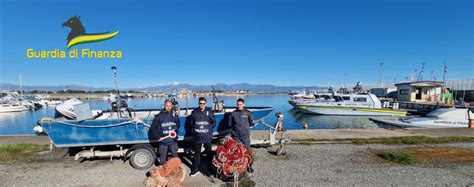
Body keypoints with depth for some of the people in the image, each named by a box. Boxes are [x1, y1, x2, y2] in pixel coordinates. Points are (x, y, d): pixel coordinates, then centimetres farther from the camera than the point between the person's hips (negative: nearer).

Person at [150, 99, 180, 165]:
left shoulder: (175, 116, 4)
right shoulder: (159, 116, -8)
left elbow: (178, 125, 20)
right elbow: (153, 127, -4)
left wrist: (175, 132, 5)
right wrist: (158, 137, -9)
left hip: (173, 140, 3)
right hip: (163, 141, -3)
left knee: (175, 156, 14)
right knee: (163, 157, 9)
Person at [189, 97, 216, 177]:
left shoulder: (210, 112, -3)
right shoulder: (194, 112, 0)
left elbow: (214, 122, 7)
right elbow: (191, 123, 11)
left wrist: (209, 128, -2)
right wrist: (194, 130, 3)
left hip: (207, 137, -1)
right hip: (197, 137, 1)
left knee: (209, 153, 9)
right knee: (197, 153, 11)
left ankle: (210, 169, 23)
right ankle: (195, 169, 24)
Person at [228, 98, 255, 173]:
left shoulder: (248, 113, 0)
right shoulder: (233, 113, 1)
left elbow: (251, 123, 7)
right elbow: (230, 123, 10)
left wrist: (245, 126, 4)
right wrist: (235, 127, 4)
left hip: (245, 135, -1)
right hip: (236, 136, 1)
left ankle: (249, 166, 14)